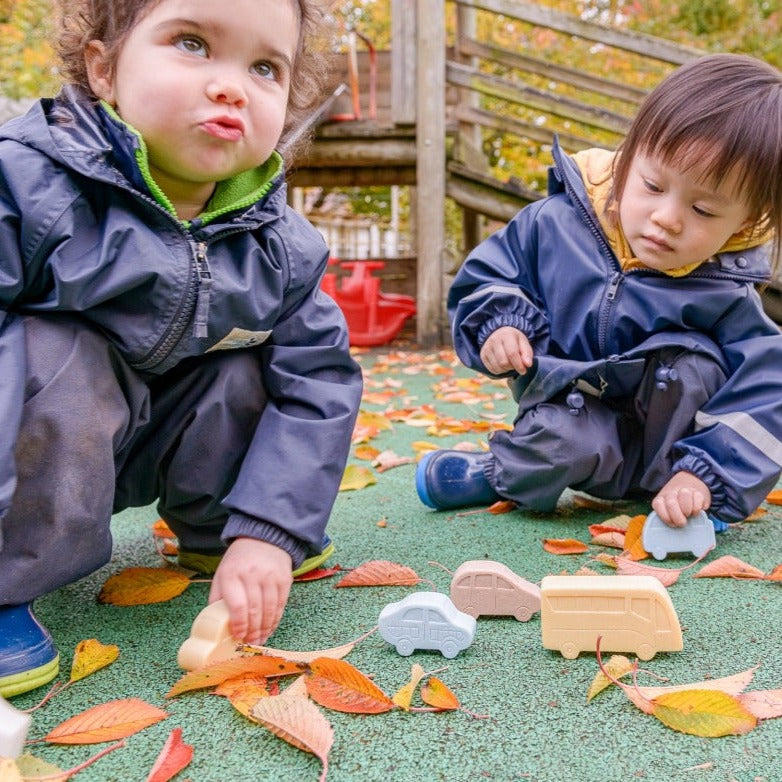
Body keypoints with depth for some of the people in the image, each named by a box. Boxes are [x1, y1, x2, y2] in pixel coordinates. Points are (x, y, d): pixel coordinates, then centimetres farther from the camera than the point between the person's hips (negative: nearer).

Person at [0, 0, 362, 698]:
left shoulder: (283, 246, -9)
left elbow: (315, 384, -10)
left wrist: (269, 533, -19)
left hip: (133, 454, 5)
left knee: (254, 366, -11)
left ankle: (212, 530, 11)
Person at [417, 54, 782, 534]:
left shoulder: (723, 295, -18)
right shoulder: (558, 223, -13)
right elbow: (489, 273, 2)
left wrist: (707, 474, -30)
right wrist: (499, 323, -18)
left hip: (665, 437, 0)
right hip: (570, 407, 0)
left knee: (692, 361, -30)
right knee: (564, 441, -35)